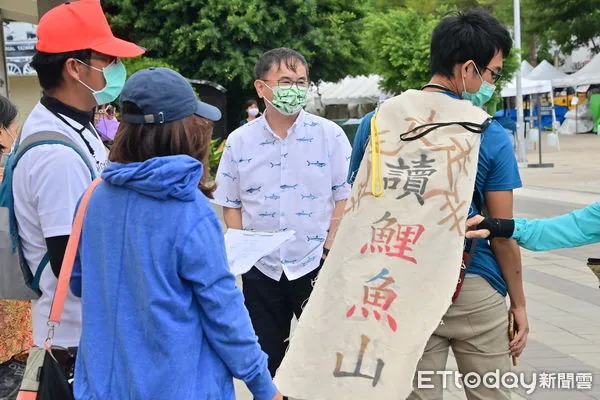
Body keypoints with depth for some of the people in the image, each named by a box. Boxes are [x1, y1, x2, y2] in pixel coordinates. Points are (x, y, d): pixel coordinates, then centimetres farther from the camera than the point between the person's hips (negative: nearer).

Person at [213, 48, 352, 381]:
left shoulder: (330, 135, -4)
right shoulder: (239, 141, 1)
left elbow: (345, 197, -3)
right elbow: (231, 205, 7)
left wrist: (328, 252, -10)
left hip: (316, 266, -2)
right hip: (261, 270, 2)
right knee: (265, 361, 12)